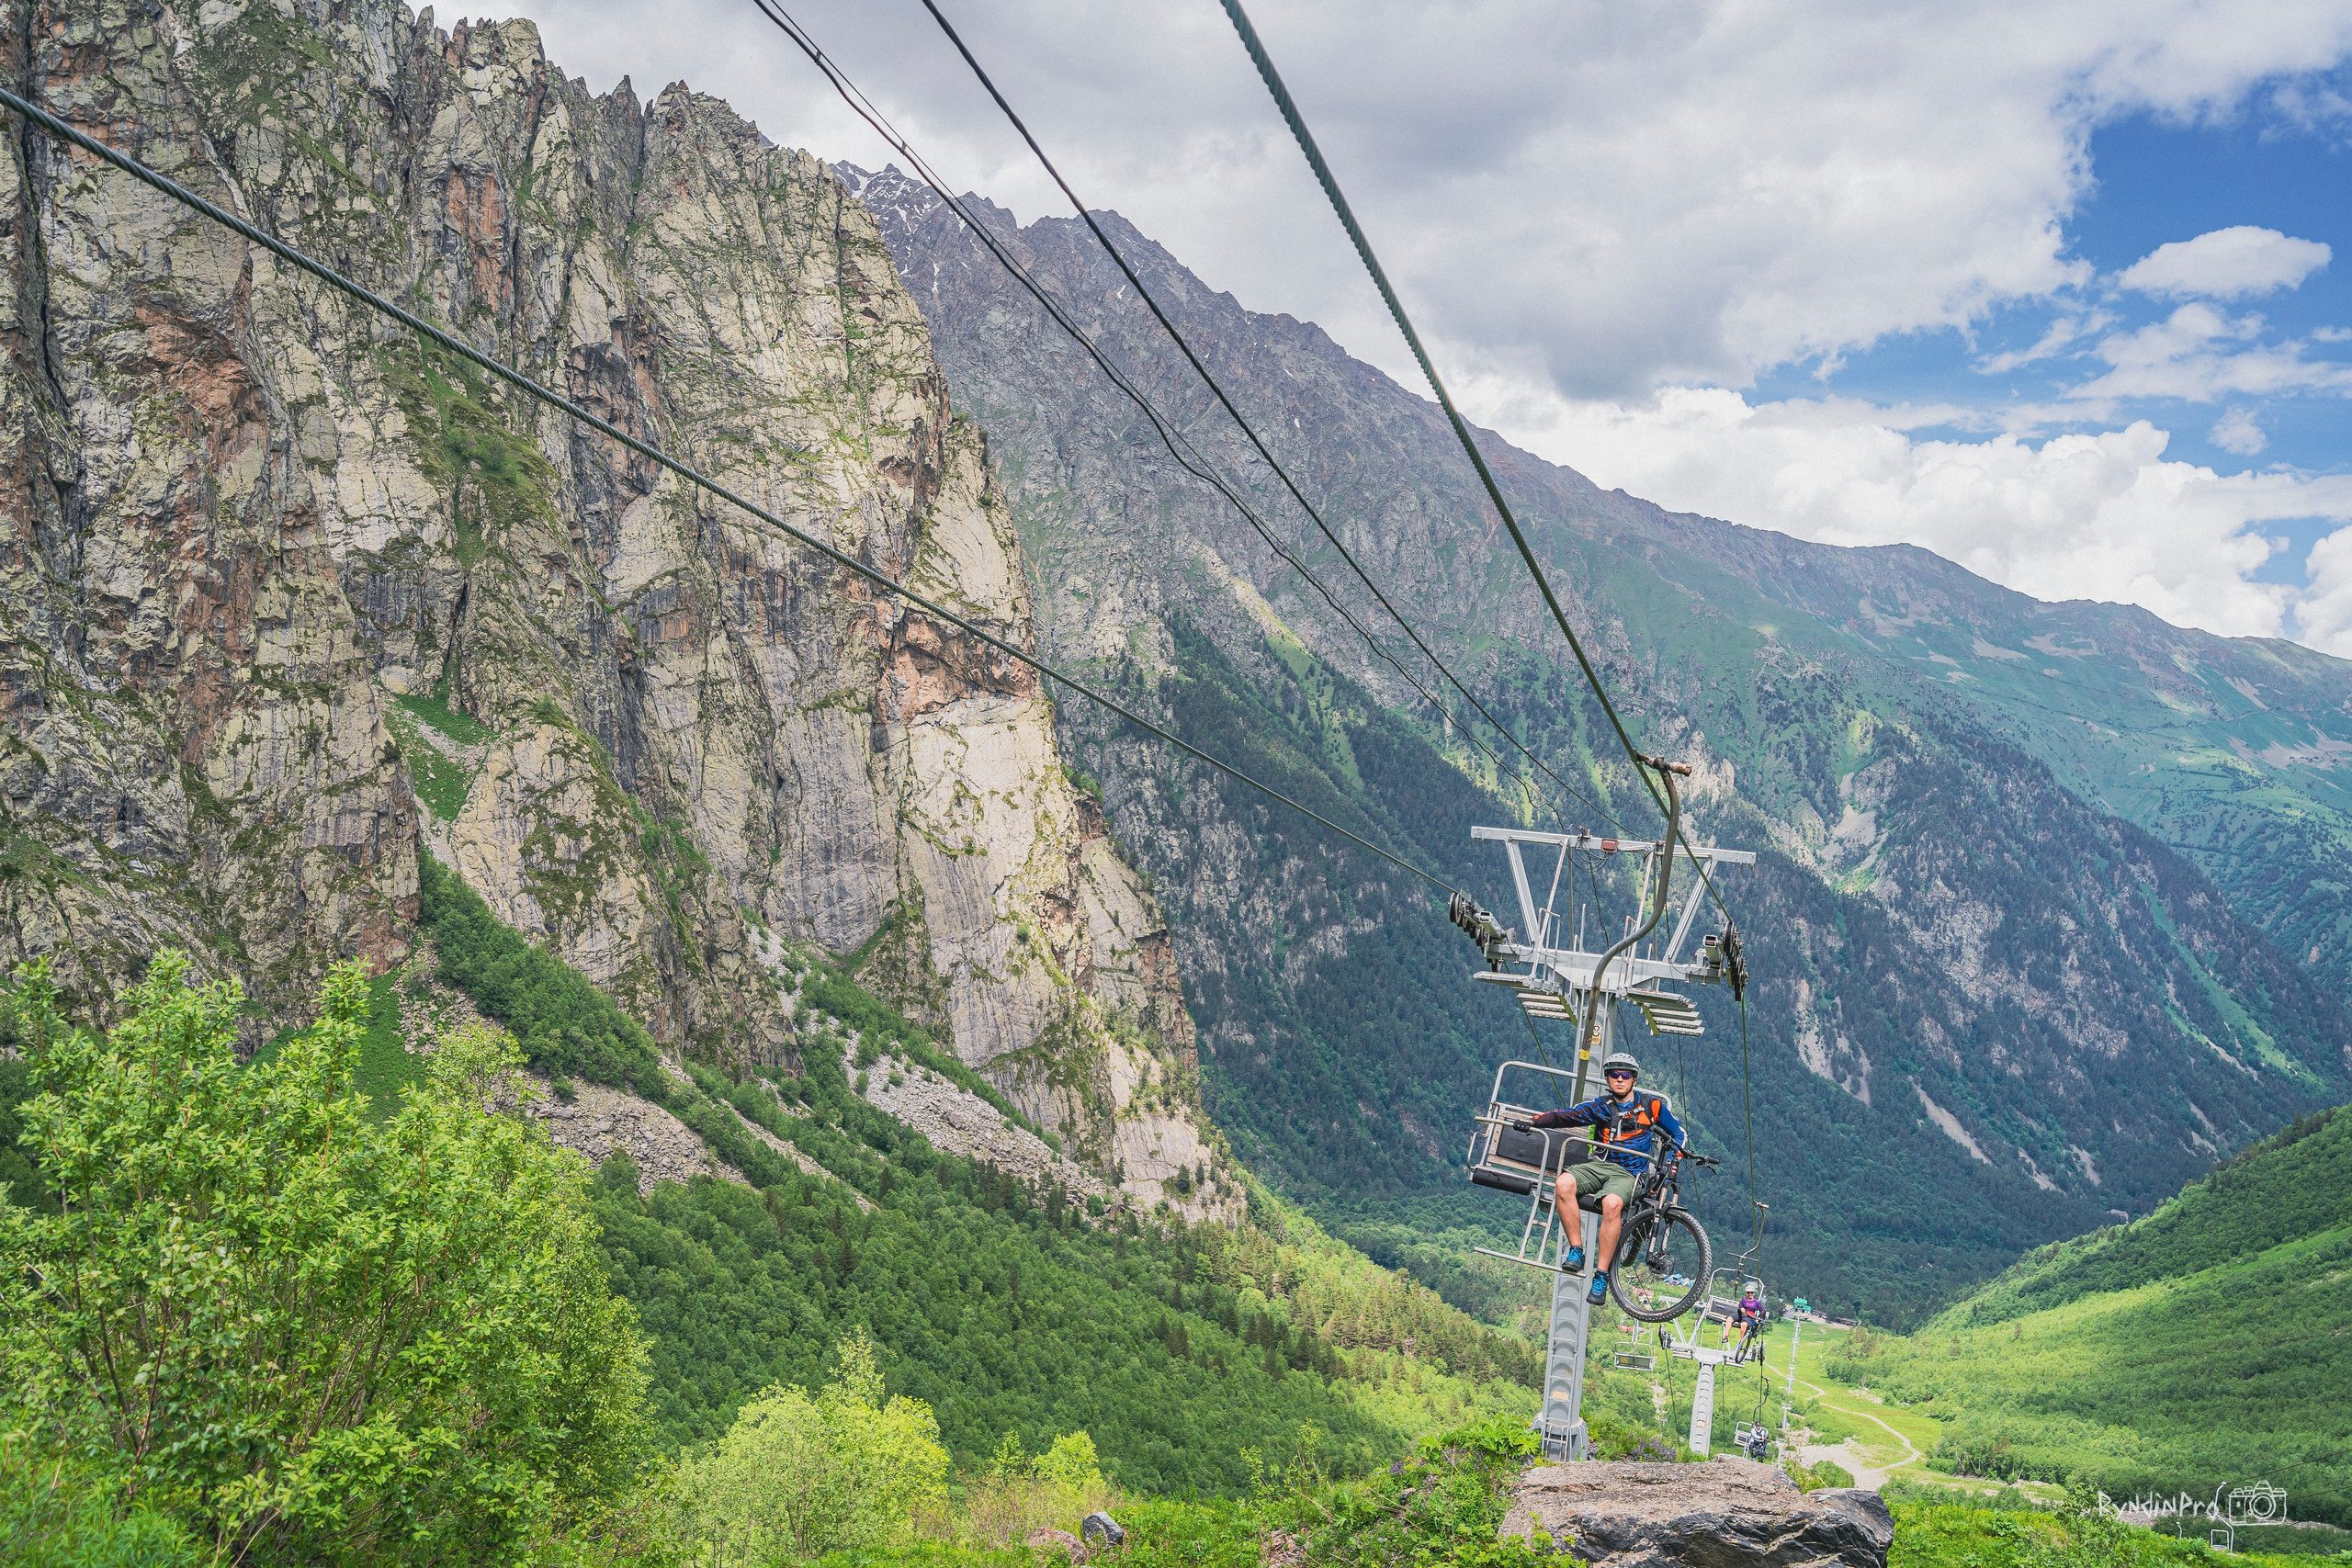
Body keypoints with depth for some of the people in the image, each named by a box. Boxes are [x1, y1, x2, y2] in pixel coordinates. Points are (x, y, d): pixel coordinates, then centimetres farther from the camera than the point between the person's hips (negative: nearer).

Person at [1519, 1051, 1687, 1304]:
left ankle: (1601, 1276, -30)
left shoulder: (1651, 1105, 8)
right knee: (1565, 1183, -31)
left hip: (1629, 1174, -3)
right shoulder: (1601, 1107, 13)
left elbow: (1679, 1133, 15)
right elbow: (1566, 1116, 4)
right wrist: (1534, 1121, -10)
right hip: (1600, 1166, 3)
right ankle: (1576, 1250, -19)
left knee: (1611, 1203, -38)